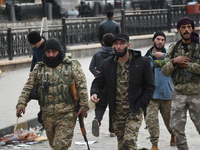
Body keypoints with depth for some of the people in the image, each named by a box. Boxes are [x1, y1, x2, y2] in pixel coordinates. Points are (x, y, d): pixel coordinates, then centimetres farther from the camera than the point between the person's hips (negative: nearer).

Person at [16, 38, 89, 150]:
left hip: (67, 115, -4)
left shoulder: (72, 66, 1)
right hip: (48, 115, 4)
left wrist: (84, 106, -8)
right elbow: (28, 88, 11)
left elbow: (82, 87, -2)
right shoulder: (39, 69, 11)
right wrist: (21, 103, -3)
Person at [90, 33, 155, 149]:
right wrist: (94, 93, -10)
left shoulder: (142, 62, -2)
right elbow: (98, 82, 13)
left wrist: (141, 106, -8)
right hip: (116, 111, 4)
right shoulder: (108, 64, 8)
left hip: (134, 111, -4)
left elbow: (150, 86, 0)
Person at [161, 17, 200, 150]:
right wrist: (174, 61, -11)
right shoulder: (174, 49, 10)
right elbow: (165, 71, 6)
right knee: (177, 127, 4)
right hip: (179, 94, 4)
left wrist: (187, 65, -14)